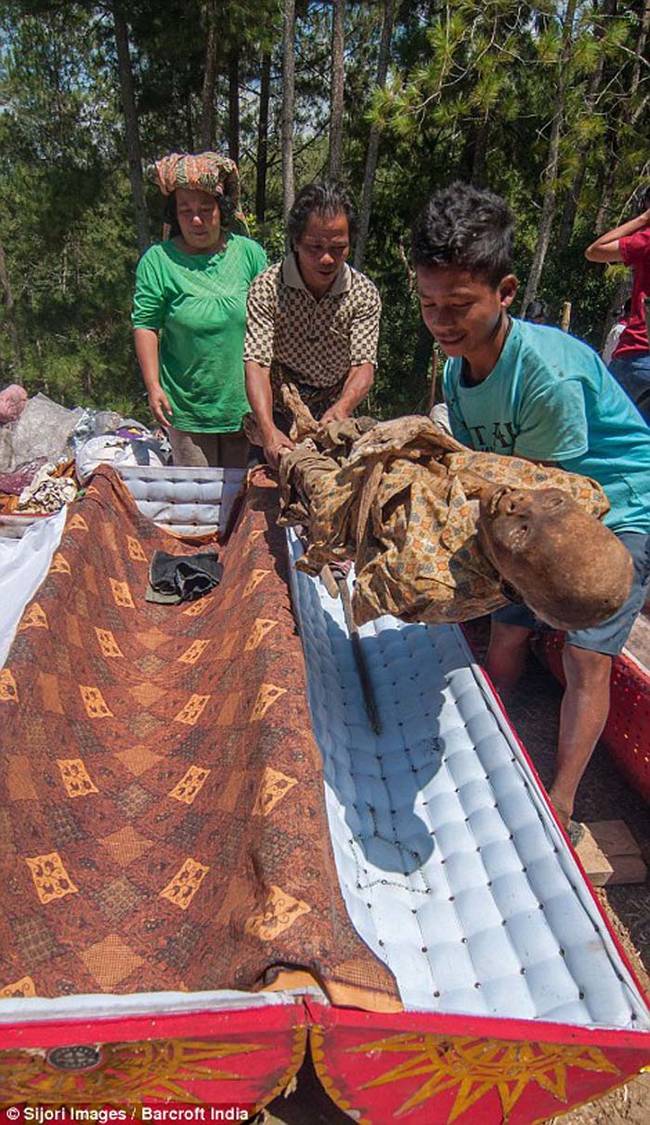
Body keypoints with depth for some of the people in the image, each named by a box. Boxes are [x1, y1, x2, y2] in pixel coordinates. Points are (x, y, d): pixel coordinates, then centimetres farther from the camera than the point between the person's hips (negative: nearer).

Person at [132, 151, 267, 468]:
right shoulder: (157, 261, -4)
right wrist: (153, 386, -12)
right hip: (187, 408, -2)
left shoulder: (250, 253, 3)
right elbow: (145, 325, -4)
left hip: (245, 402, 2)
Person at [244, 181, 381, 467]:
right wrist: (268, 430, -39)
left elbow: (364, 366, -13)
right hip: (277, 417, -1)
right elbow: (257, 364, -21)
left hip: (333, 417, 1)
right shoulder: (267, 288, -13)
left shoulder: (364, 294, -7)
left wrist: (342, 407, -36)